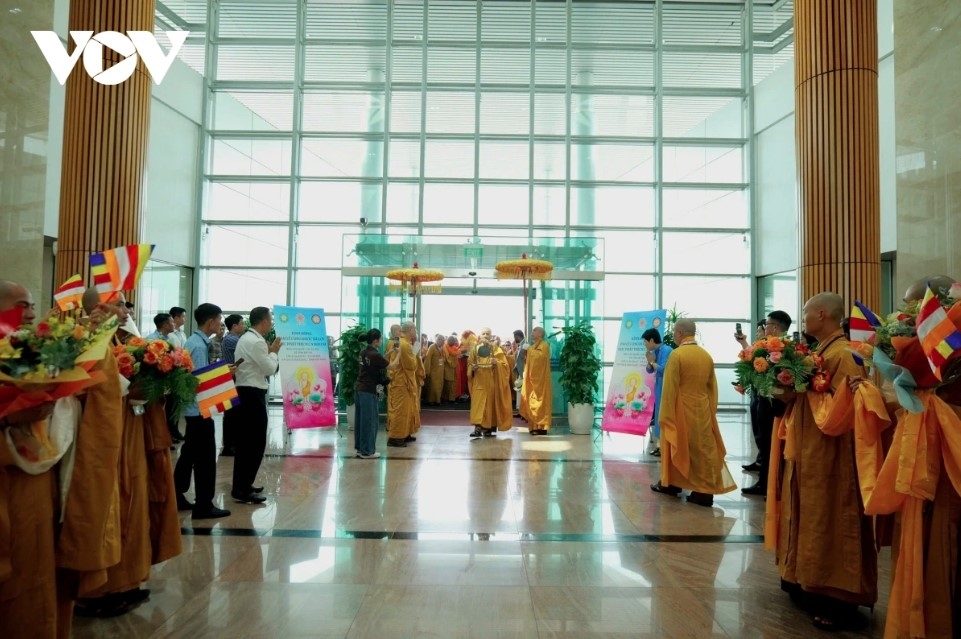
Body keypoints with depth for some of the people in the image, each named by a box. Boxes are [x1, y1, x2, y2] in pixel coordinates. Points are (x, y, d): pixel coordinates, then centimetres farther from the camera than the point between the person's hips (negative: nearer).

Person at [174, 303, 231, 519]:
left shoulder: (195, 341, 11)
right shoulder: (199, 346, -19)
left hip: (194, 408, 10)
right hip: (200, 408, -10)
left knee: (190, 453, 19)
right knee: (205, 456, -2)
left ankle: (177, 497, 31)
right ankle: (204, 506, 6)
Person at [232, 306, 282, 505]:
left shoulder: (246, 338, 15)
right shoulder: (257, 342, -17)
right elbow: (269, 369, -15)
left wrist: (269, 352, 11)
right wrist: (274, 351, -1)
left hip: (244, 392, 11)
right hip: (252, 395, -11)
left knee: (244, 442, 17)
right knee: (255, 443, -4)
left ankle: (242, 485, 27)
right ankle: (242, 490, 3)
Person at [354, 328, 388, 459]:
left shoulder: (364, 352, 9)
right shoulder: (375, 355, -16)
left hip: (359, 388, 9)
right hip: (368, 390, -9)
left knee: (360, 419, 14)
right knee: (369, 420, 0)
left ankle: (360, 448, 23)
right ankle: (367, 451, 7)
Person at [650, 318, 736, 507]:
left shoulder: (677, 354, -15)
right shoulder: (707, 355, 4)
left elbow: (669, 389, -16)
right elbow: (713, 387, 10)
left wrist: (665, 416, -10)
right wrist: (712, 411, 18)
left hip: (681, 410, -5)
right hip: (702, 409, 5)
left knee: (678, 448, 9)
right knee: (704, 448, 9)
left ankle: (671, 484, 23)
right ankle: (705, 491, 10)